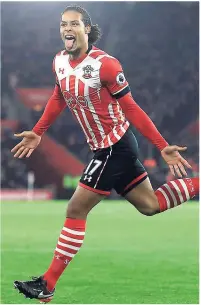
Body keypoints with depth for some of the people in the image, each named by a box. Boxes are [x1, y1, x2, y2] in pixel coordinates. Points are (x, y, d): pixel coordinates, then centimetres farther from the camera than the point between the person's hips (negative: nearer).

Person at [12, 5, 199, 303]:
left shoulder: (105, 64, -24)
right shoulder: (59, 61, -2)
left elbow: (131, 109, -19)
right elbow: (58, 98, 17)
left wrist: (163, 146, -19)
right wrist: (37, 133, 16)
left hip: (115, 148, -8)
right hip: (109, 147, 8)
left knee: (75, 211, -5)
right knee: (149, 205, 17)